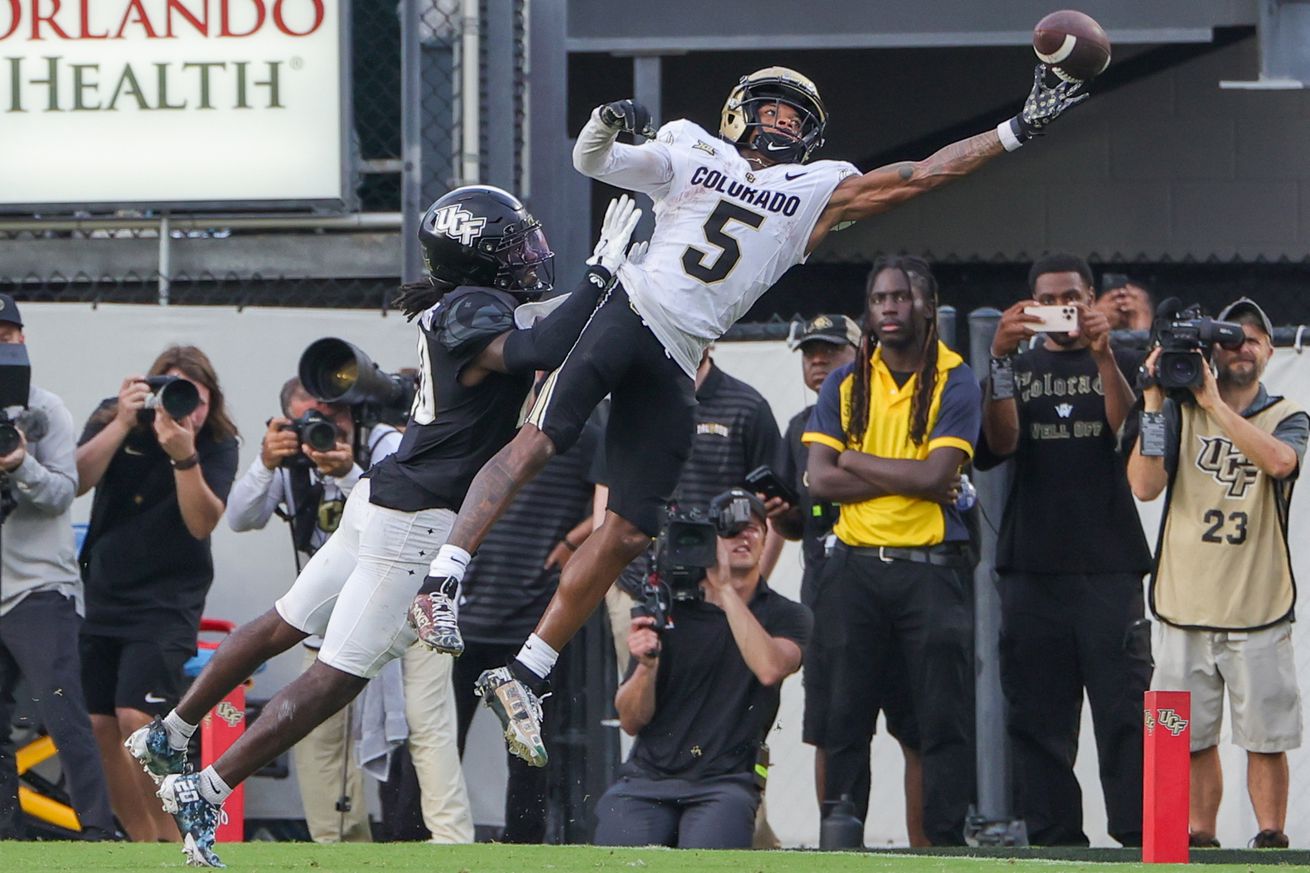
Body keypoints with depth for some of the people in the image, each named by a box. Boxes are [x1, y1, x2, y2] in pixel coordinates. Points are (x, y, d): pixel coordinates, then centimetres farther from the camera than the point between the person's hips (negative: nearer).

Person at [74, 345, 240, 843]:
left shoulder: (217, 445, -8)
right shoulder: (111, 420, -2)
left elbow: (202, 522, -19)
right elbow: (76, 480, -15)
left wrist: (184, 456, -33)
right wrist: (122, 424, -24)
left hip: (165, 602, -4)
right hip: (100, 594, 4)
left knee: (136, 719, -19)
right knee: (99, 725, 1)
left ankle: (171, 839, -7)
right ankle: (141, 841, 12)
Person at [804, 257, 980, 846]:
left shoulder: (954, 382, 1)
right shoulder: (845, 384, 10)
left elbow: (937, 474, -12)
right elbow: (820, 479, -1)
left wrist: (853, 461, -3)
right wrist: (912, 479, -9)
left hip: (933, 569, -3)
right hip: (855, 568, 3)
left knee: (944, 718, -5)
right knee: (845, 715, 2)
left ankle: (946, 838, -3)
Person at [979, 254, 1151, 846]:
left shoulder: (1122, 364, 14)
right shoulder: (1017, 368, 18)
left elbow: (1129, 430, -6)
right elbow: (997, 444, -1)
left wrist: (1102, 355, -19)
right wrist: (1000, 358, -13)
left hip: (1110, 564, -2)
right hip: (1031, 565, 2)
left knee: (1124, 709, -9)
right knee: (1038, 715, 0)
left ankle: (1138, 837, -11)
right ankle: (1053, 839, 2)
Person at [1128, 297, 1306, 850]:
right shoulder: (1179, 411, 10)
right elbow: (1144, 485, -2)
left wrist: (1214, 403, -19)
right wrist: (1154, 404, -8)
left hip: (1258, 611, -1)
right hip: (1185, 609, 1)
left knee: (1266, 737, -3)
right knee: (1192, 737, 4)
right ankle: (1199, 836, 12)